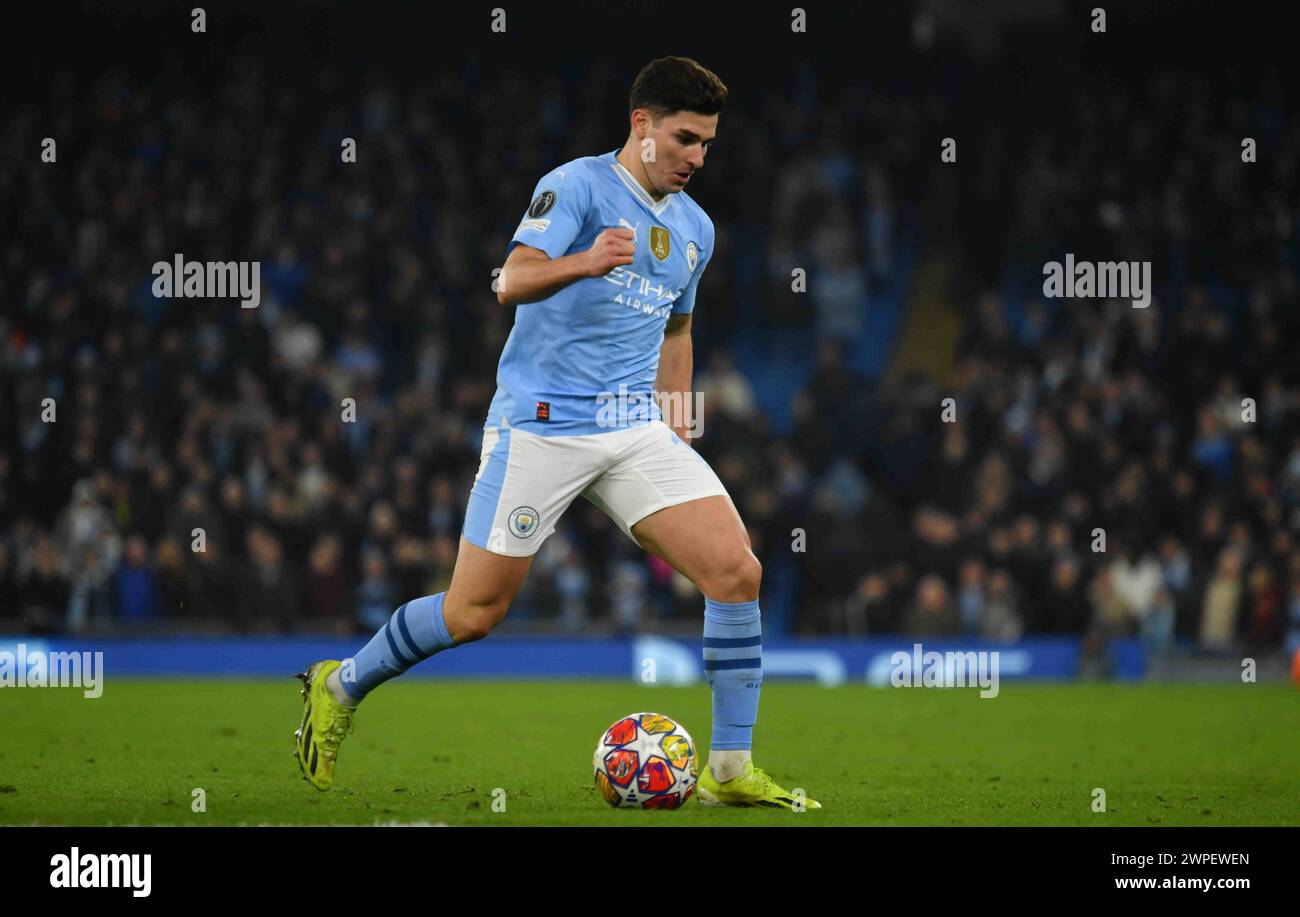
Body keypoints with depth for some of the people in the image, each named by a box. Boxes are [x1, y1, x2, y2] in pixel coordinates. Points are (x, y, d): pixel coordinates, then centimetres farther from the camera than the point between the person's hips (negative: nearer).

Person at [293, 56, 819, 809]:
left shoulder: (695, 229, 15)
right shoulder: (576, 186, -8)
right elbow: (514, 282, -22)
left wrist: (677, 430, 22)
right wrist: (585, 263, -41)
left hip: (638, 430, 6)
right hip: (542, 426, -6)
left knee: (737, 571, -12)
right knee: (474, 614, -3)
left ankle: (731, 770, -4)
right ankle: (341, 686, 23)